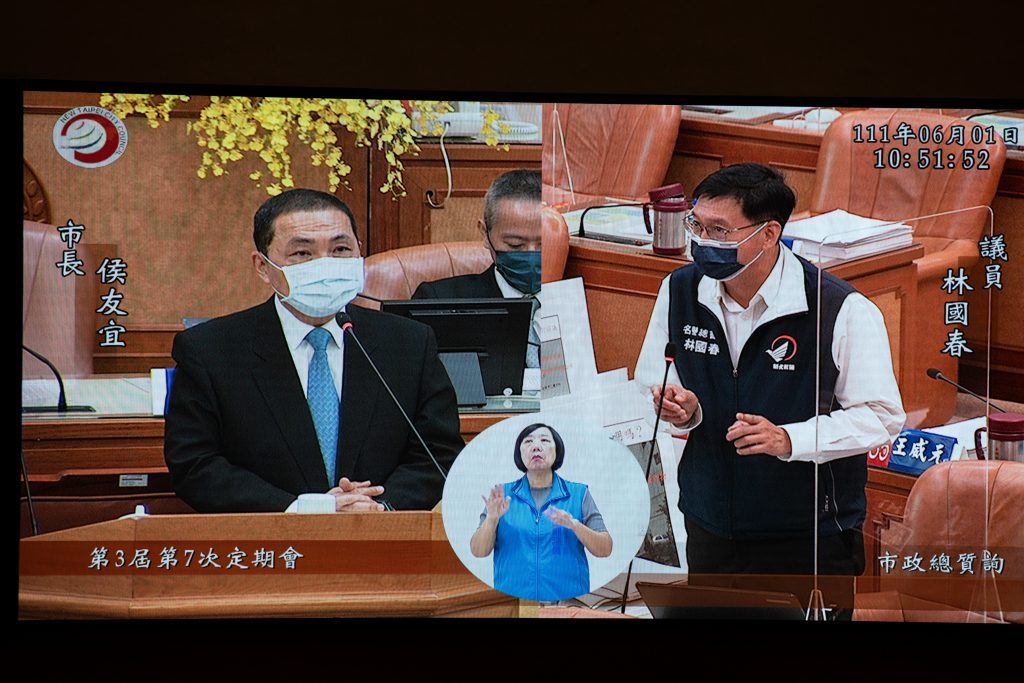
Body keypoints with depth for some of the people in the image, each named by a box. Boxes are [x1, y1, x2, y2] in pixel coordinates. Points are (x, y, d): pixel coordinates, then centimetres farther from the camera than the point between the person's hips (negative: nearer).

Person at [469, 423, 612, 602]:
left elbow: (604, 550, -1)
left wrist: (575, 525, -18)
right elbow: (478, 552, 1)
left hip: (567, 599, 0)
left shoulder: (578, 494, 4)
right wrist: (491, 519, -18)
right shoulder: (503, 495, 6)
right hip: (513, 600, 0)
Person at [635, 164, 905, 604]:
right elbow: (652, 383, 11)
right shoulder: (679, 291, -1)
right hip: (710, 530, 4)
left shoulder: (843, 311, -17)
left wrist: (788, 439, -26)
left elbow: (883, 416, -14)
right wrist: (684, 409, -13)